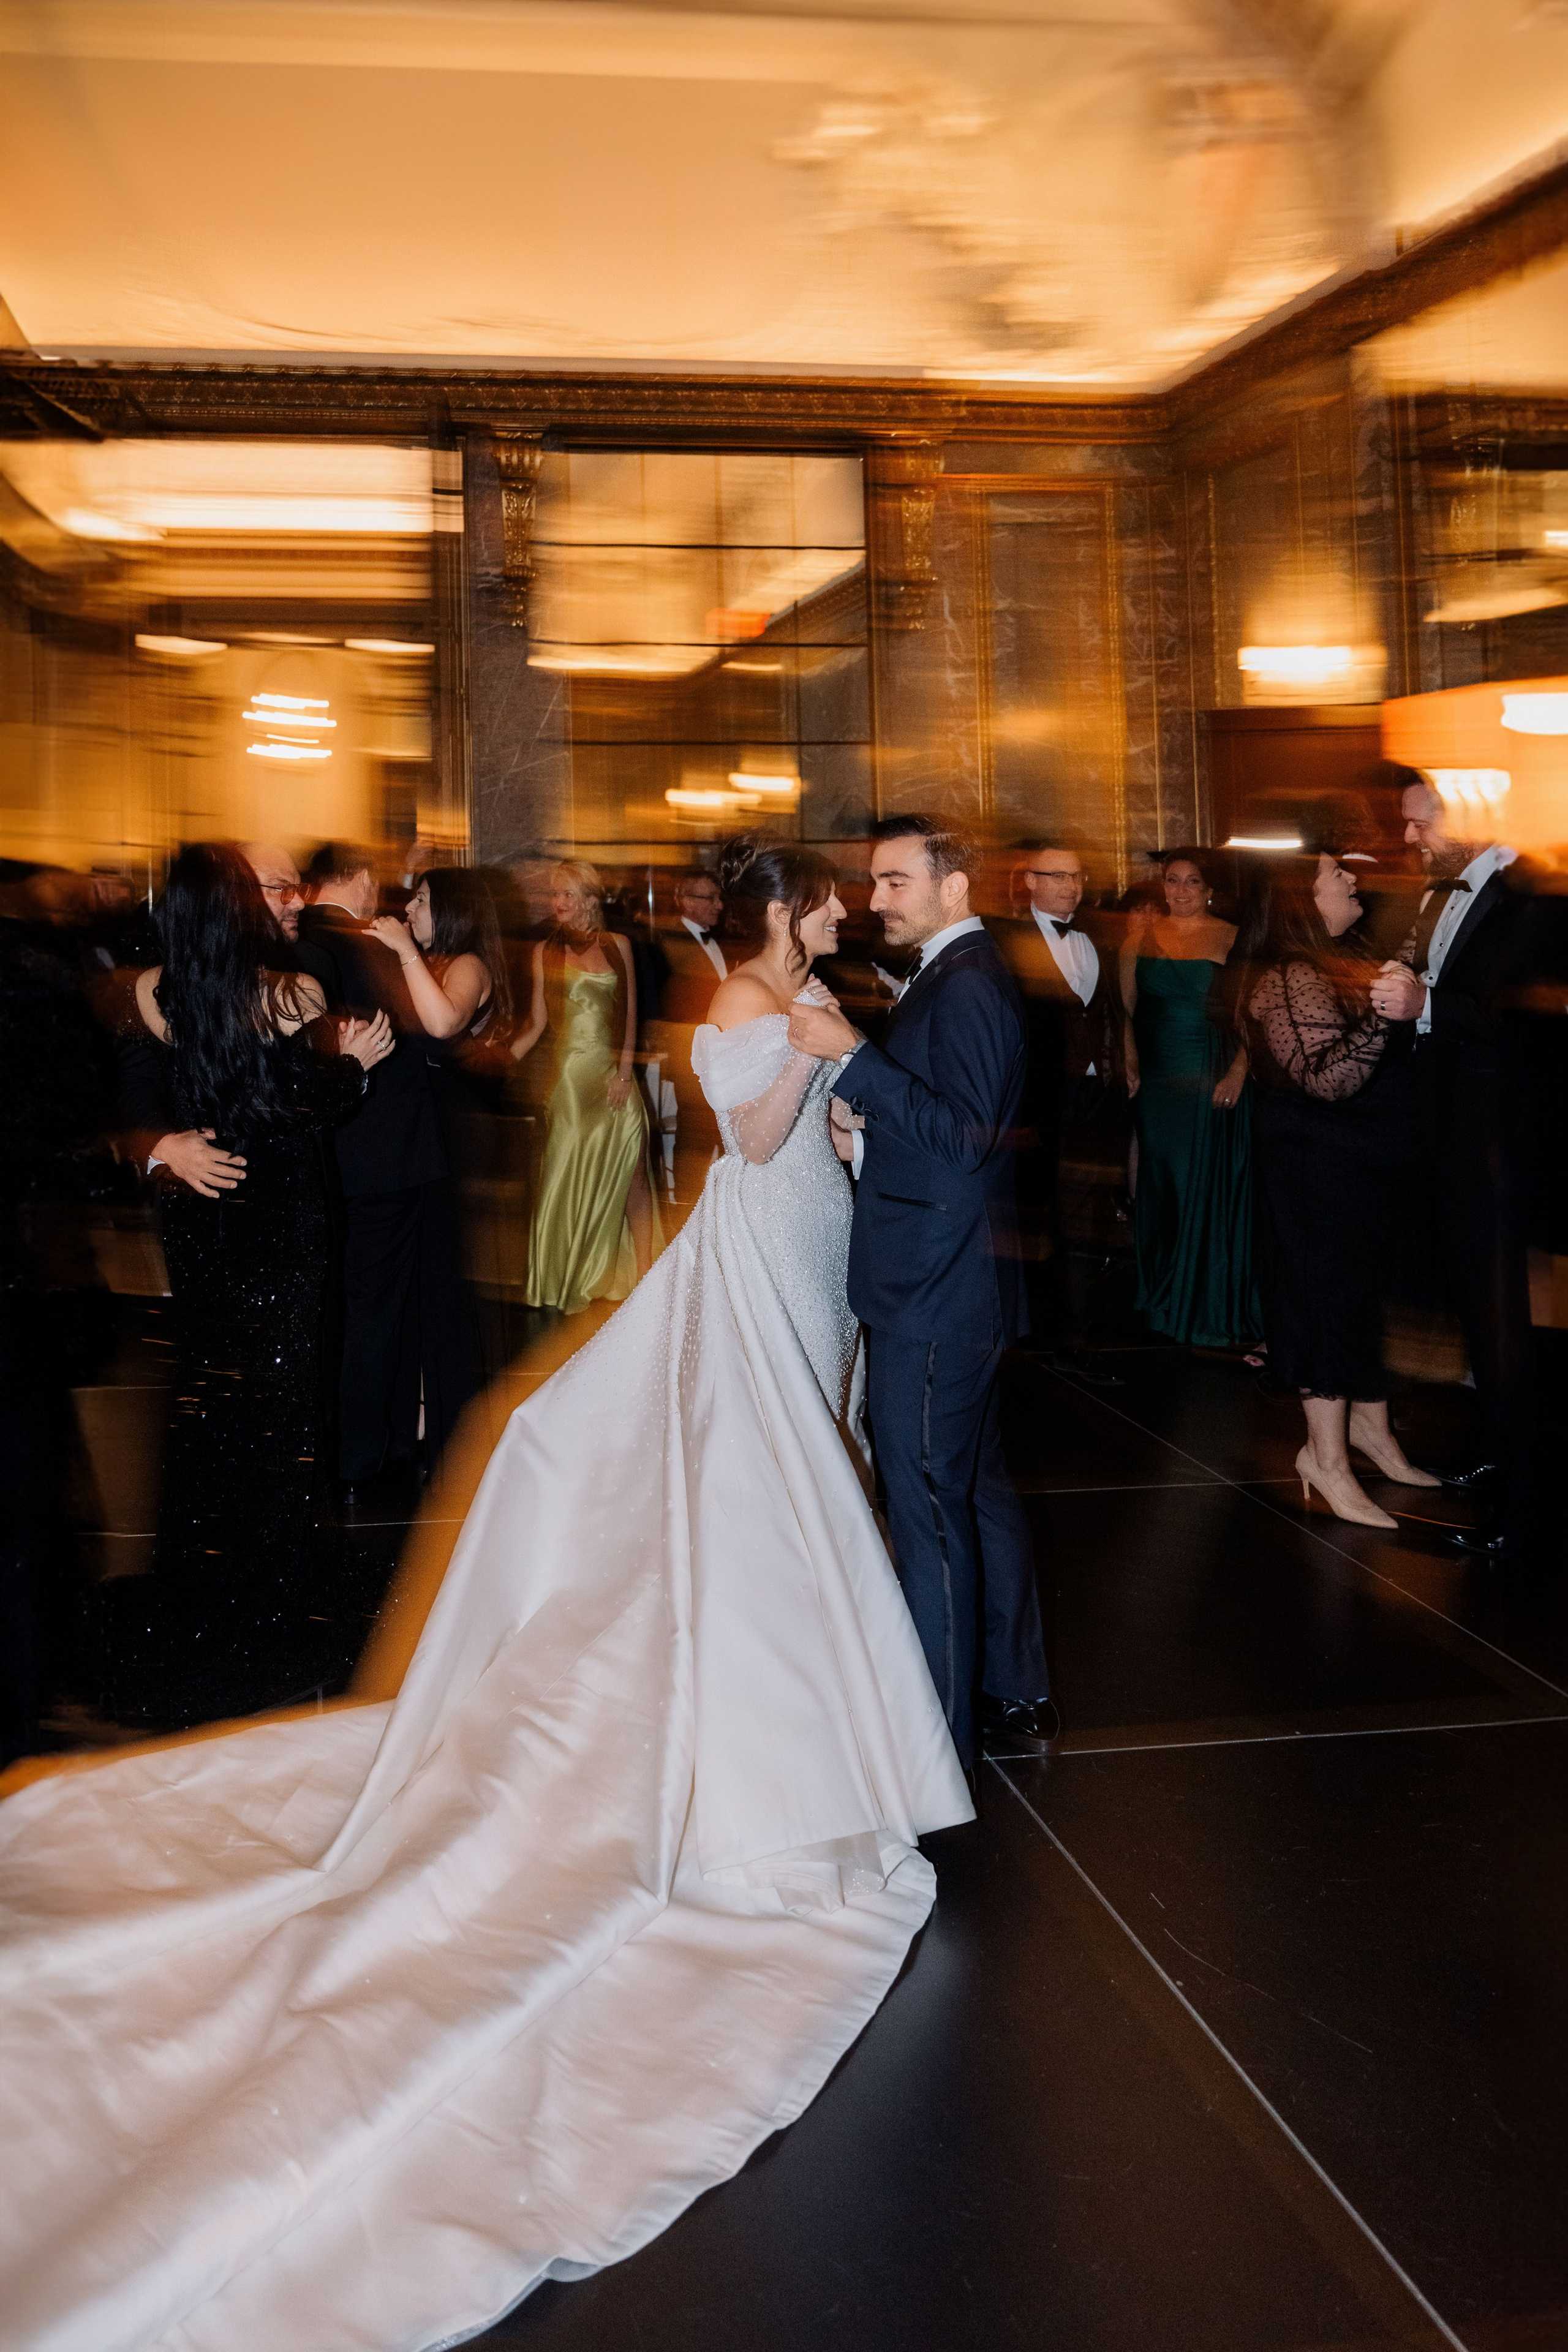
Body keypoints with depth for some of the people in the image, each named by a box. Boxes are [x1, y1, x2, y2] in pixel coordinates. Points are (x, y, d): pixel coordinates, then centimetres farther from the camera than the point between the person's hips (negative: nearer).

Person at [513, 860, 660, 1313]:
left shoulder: (617, 945, 8)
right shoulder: (546, 952, 6)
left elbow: (629, 1012, 5)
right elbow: (538, 1019, 3)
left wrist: (625, 1070, -5)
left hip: (616, 1072, 1)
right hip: (571, 1073, 0)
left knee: (631, 1172, -2)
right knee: (570, 1176, 0)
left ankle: (644, 1272, 2)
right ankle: (572, 1280, 11)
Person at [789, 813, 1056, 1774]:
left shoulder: (965, 985, -18)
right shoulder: (962, 974, 14)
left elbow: (965, 1136, -27)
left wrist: (853, 1053, -27)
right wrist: (865, 1138, 12)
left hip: (936, 1291, -11)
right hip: (958, 1282, 11)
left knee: (927, 1501, -1)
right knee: (981, 1486, 18)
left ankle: (939, 1723, 12)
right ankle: (1018, 1693, 31)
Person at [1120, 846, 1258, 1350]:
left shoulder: (1232, 939, -3)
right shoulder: (1141, 937, 8)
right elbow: (1125, 1007, 8)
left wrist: (1238, 1071, -16)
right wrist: (1129, 1064, -2)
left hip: (1211, 1080, -3)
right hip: (1153, 1078, 3)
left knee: (1209, 1187, 2)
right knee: (1158, 1184, 9)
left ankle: (1209, 1307, 13)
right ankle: (1161, 1299, 22)